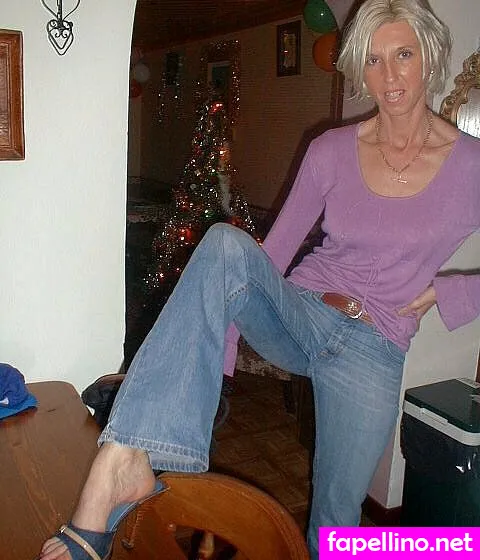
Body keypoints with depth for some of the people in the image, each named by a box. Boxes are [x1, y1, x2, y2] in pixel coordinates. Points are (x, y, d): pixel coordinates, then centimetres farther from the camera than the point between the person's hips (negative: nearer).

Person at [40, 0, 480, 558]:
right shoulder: (331, 151, 3)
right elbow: (276, 247, 4)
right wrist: (222, 336, -2)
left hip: (372, 346, 0)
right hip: (297, 313, 1)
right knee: (226, 243, -30)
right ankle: (123, 457, -39)